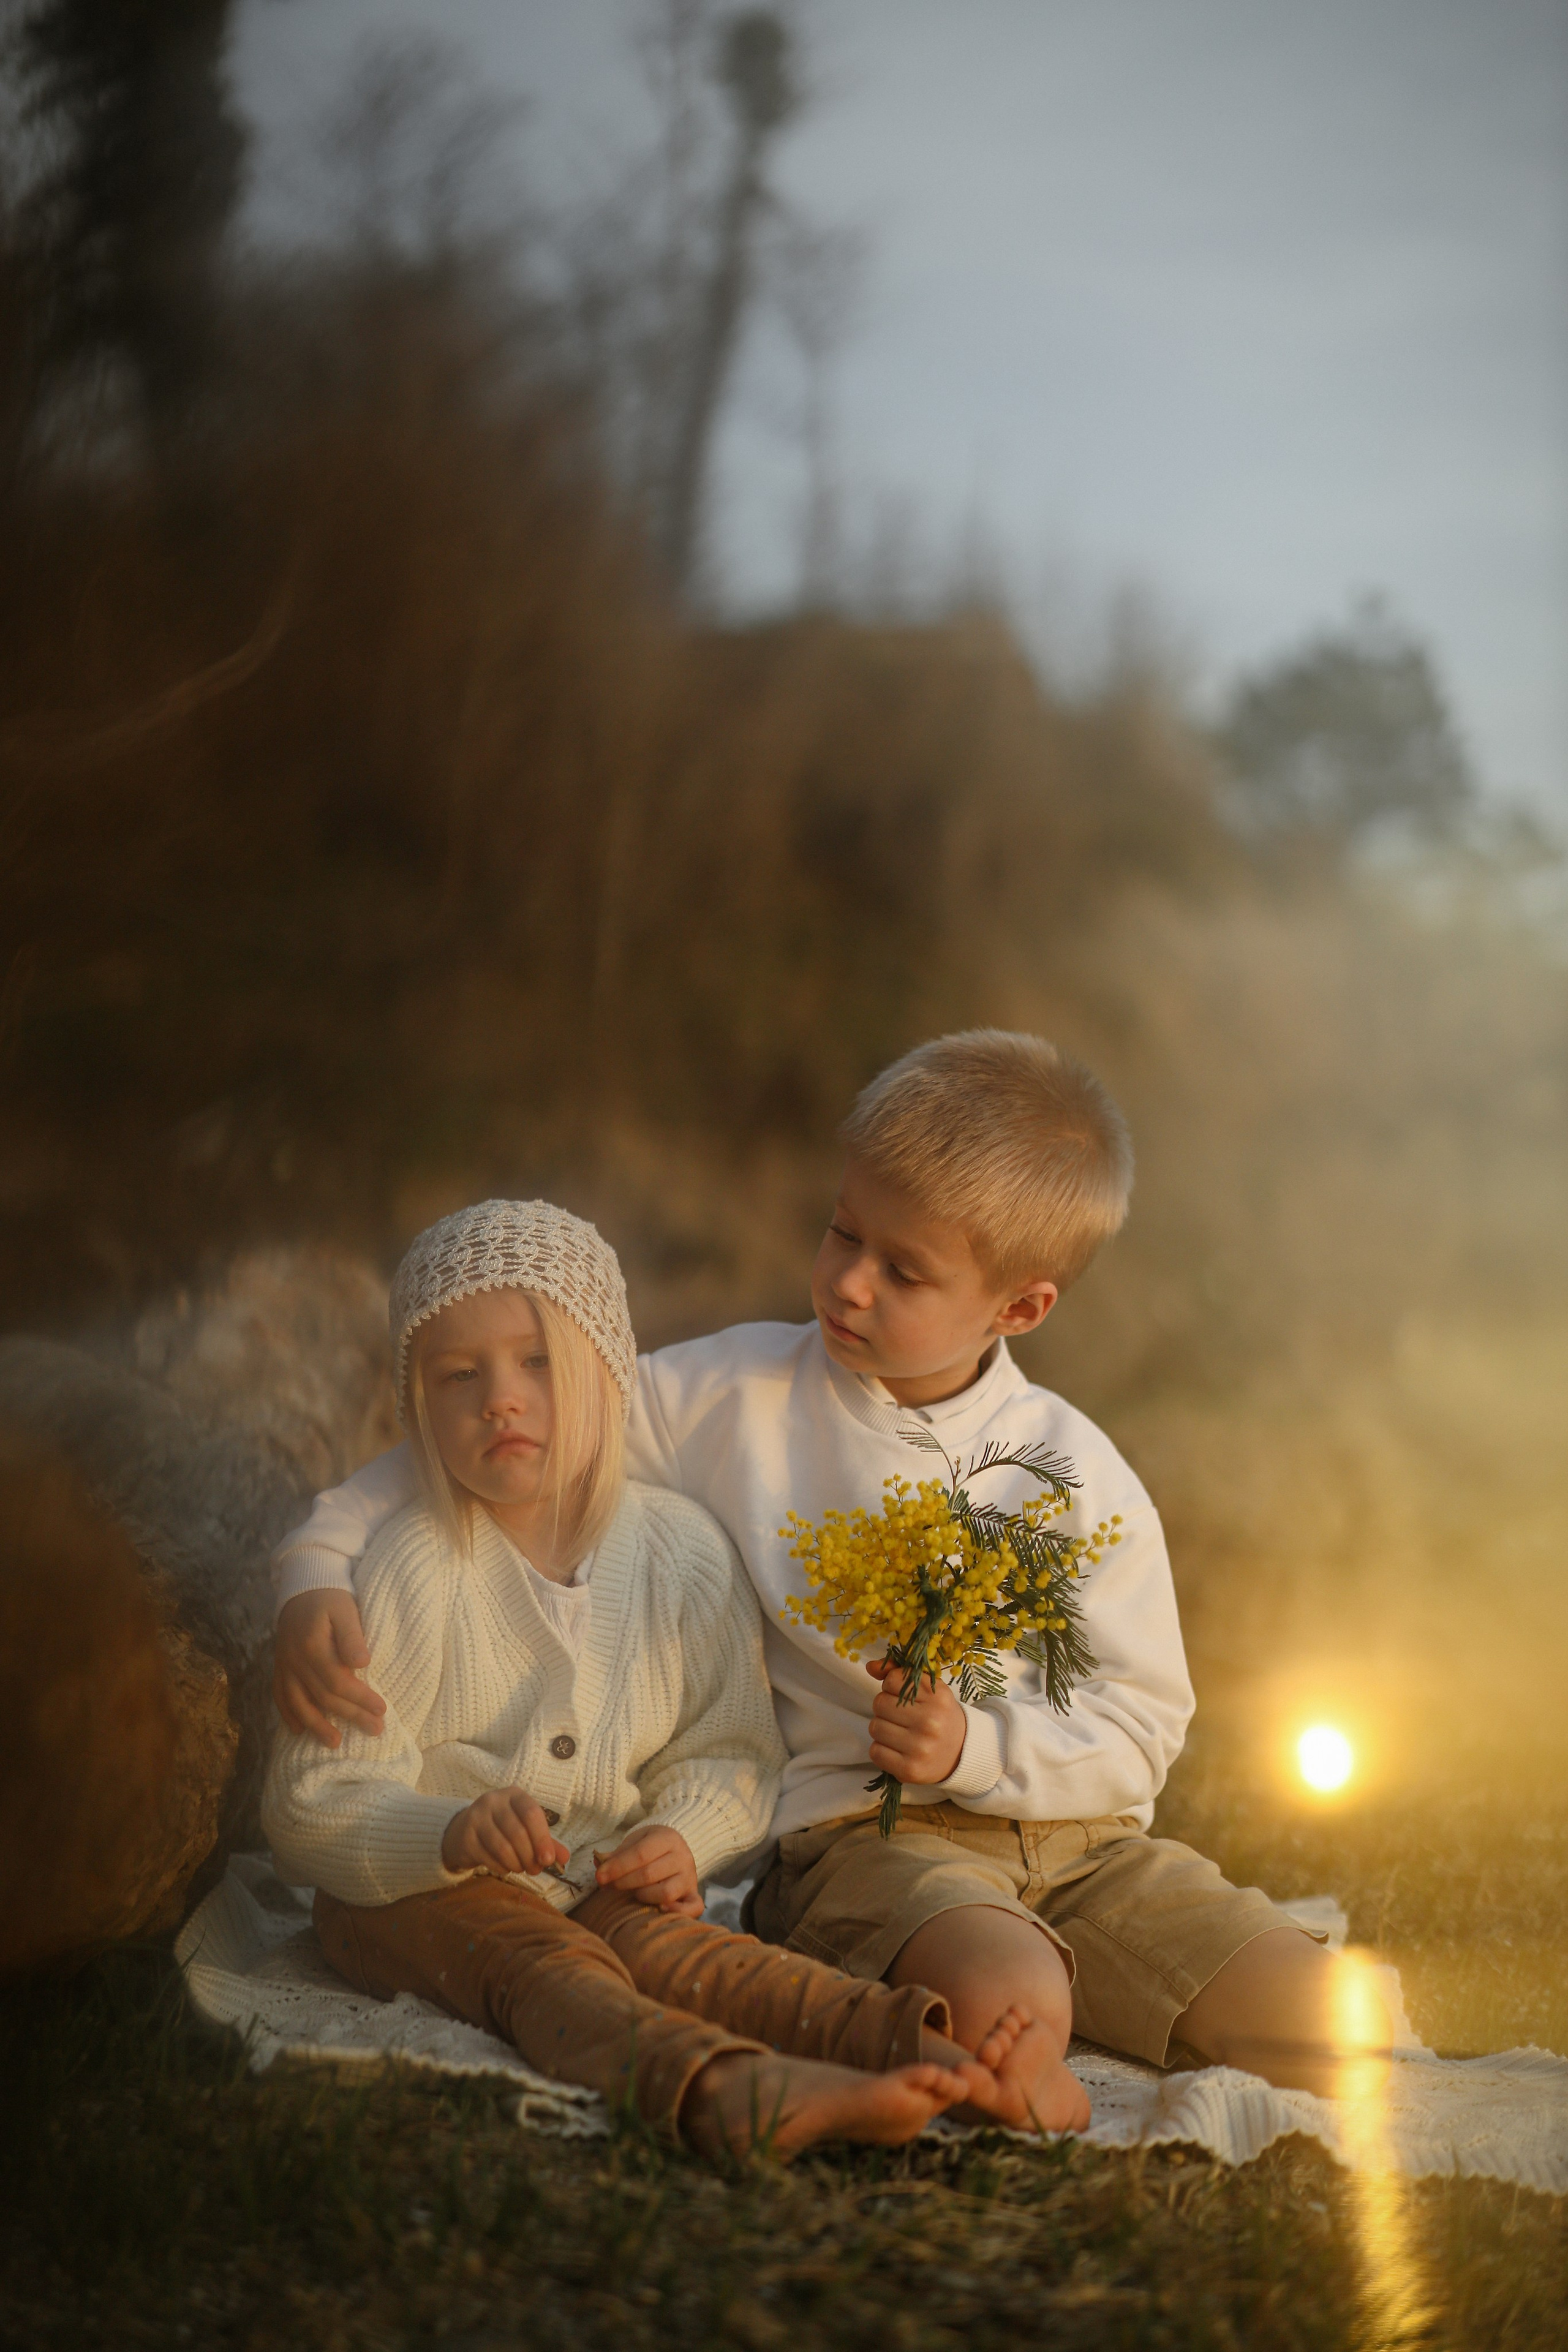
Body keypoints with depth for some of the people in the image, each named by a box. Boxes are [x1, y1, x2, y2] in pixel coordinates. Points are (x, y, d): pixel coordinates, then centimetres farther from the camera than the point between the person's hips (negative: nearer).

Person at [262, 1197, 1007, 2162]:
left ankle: (920, 2040, -52)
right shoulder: (411, 1567, -10)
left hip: (601, 1887, 3)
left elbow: (732, 1749, 11)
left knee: (673, 1948, -28)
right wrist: (452, 1834, -32)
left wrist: (685, 1835, -11)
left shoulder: (685, 1548, 2)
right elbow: (313, 1803, -13)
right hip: (416, 1891, -3)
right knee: (542, 1964, -33)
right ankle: (716, 2086, -62)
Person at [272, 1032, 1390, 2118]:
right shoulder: (734, 1398, 1)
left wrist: (977, 1748, -14)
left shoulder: (1078, 1474, 4)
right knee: (1005, 1998, -38)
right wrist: (316, 1571, -8)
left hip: (1075, 1833, 3)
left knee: (1336, 2024, -16)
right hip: (856, 1830, -3)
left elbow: (1140, 1731, 4)